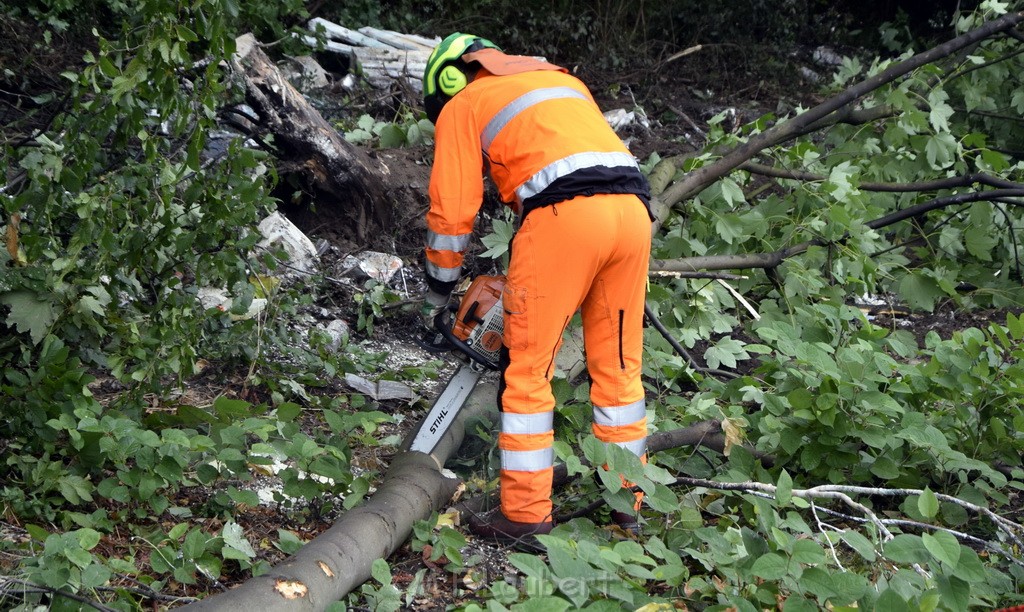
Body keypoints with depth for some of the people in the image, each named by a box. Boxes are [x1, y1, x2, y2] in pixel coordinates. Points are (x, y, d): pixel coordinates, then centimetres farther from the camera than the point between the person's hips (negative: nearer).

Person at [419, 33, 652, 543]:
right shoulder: (562, 80, 34)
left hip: (564, 214, -6)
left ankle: (525, 514, 5)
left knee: (527, 372, 4)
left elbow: (452, 211, 10)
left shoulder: (462, 106, 17)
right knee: (618, 368, 15)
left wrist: (437, 293, 22)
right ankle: (627, 501, 22)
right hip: (633, 209, 6)